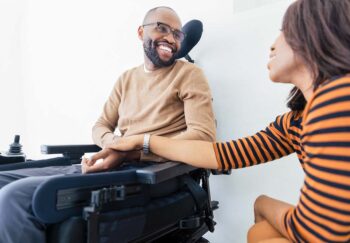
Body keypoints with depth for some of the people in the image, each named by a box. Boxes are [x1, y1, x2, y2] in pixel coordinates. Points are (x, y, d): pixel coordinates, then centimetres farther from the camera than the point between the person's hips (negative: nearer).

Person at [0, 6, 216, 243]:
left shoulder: (189, 74, 0)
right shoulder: (127, 78, 18)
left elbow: (204, 136, -12)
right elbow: (101, 126, 20)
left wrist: (131, 152, -21)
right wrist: (112, 142, -7)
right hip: (108, 164, 6)